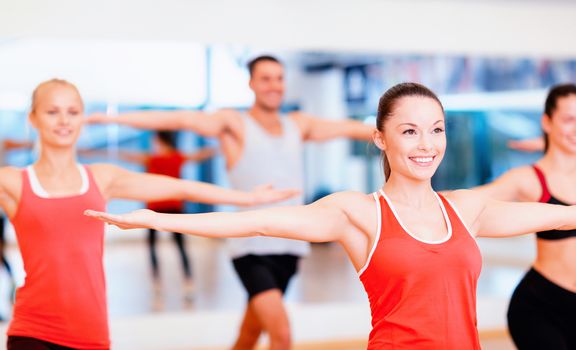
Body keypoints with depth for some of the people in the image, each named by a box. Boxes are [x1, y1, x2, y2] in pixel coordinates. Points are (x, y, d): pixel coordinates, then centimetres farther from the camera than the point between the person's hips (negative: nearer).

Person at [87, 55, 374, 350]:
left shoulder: (298, 125, 14)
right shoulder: (234, 124, -2)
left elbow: (350, 127, 19)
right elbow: (179, 120, -13)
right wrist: (111, 118, -22)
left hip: (288, 248, 5)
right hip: (251, 250, -5)